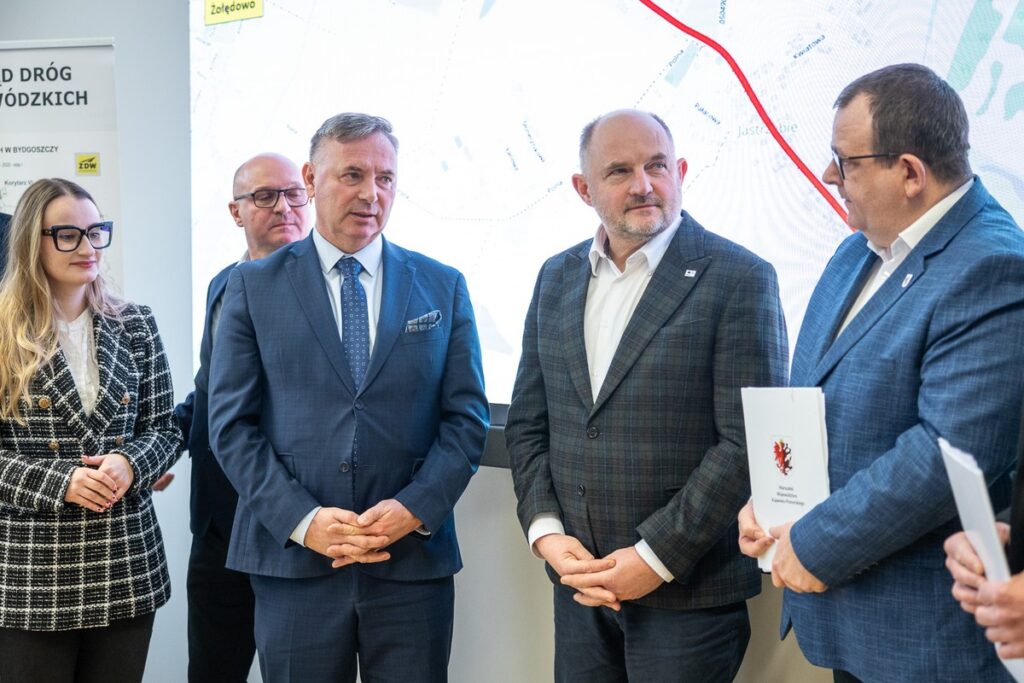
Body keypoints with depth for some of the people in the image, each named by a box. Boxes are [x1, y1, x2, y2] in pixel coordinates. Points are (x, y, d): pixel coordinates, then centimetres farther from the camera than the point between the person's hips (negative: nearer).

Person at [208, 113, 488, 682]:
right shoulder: (255, 286, 4)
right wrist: (303, 520, -11)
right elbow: (233, 423, -1)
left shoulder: (444, 287, 7)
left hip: (414, 563, 1)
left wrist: (415, 509, -10)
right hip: (294, 561, -1)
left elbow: (467, 418, 4)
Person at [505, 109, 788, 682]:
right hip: (579, 580, 5)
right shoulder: (557, 278, 9)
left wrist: (658, 556, -15)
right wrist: (545, 531, -2)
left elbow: (751, 442, -14)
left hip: (688, 591, -5)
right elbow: (527, 423, 12)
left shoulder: (740, 279, -9)